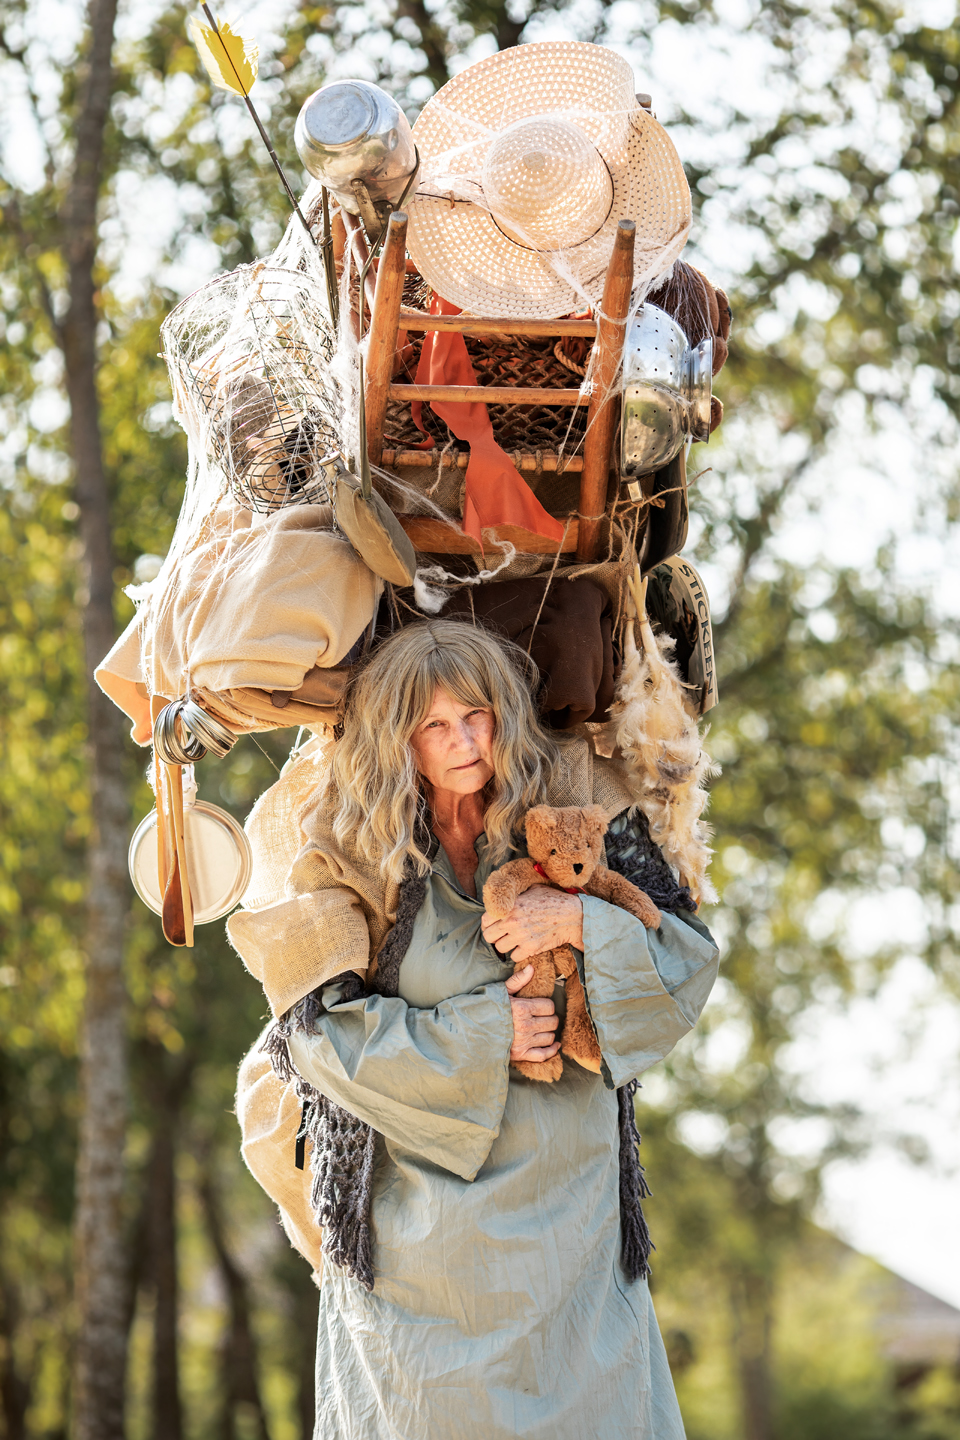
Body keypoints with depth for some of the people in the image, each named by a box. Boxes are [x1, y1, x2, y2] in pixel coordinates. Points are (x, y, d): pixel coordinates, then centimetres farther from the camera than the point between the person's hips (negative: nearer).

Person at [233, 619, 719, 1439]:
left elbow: (691, 964, -1)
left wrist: (582, 922, -19)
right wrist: (484, 1032, -15)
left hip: (567, 1206, 1)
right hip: (418, 1210, -1)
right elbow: (316, 1027, -9)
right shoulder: (356, 857, -3)